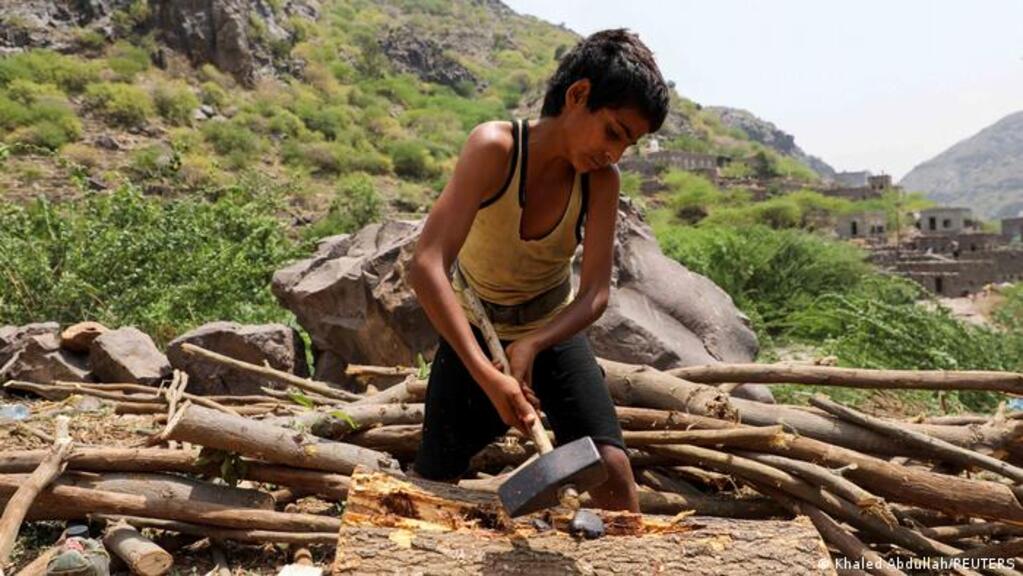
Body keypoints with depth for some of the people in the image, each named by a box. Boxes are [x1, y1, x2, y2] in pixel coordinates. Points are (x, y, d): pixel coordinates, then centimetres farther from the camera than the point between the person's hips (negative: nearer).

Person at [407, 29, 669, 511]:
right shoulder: (495, 148, -28)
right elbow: (425, 266, -37)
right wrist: (486, 375, -44)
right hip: (472, 330, -2)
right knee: (433, 481, 4)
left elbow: (595, 293, -18)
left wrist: (531, 346, -36)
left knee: (611, 467, -11)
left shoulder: (601, 180, -18)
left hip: (553, 329, 2)